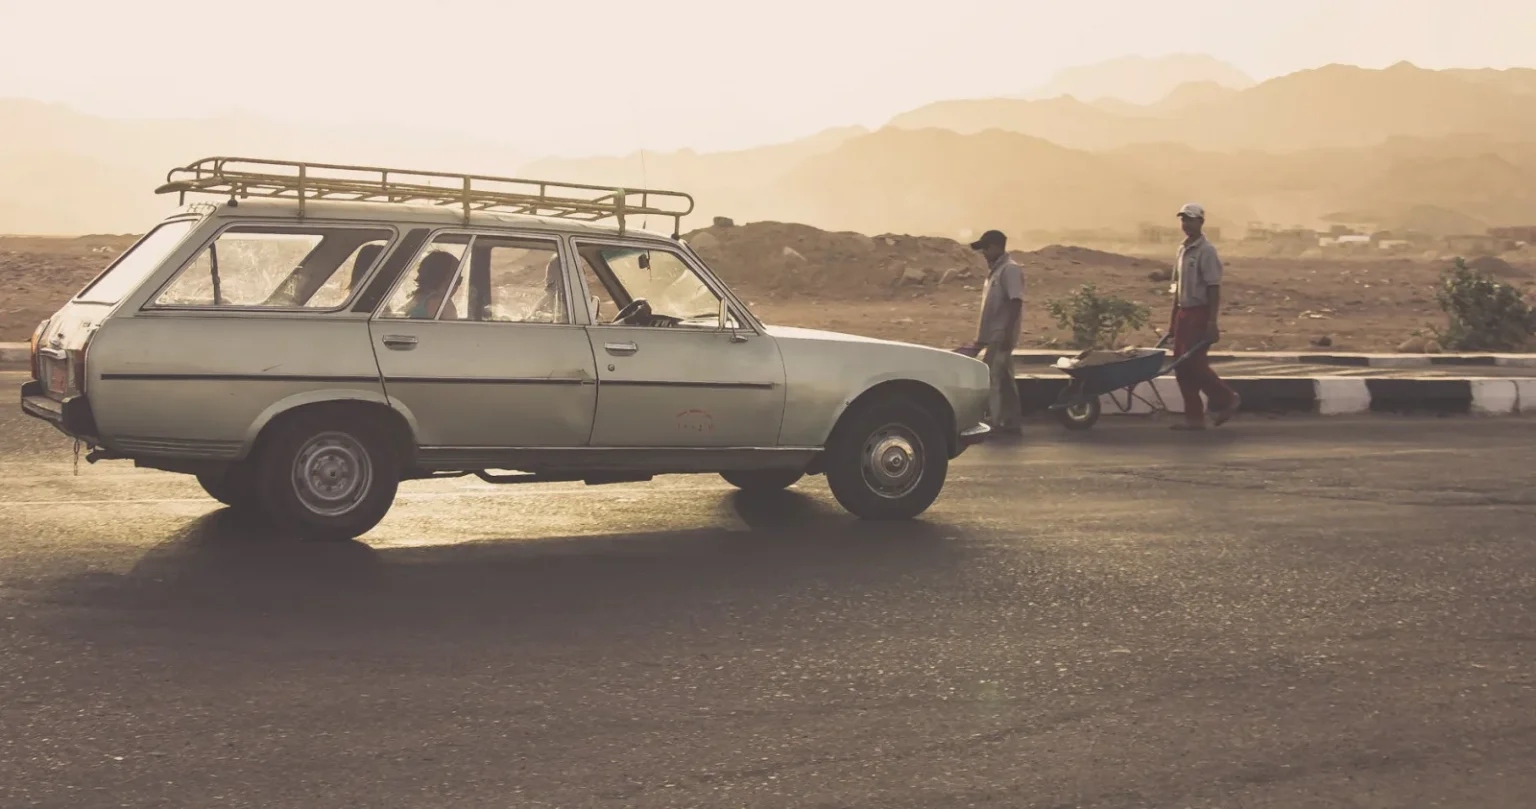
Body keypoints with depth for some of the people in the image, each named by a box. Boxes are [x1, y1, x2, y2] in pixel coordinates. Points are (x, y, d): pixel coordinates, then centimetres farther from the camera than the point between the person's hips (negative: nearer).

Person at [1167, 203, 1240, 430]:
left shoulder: (1206, 251, -12)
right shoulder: (1182, 250, 14)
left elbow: (1214, 289, -16)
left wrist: (1212, 322, -21)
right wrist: (1173, 319, 18)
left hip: (1200, 314, -9)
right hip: (1184, 313, 9)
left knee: (1194, 363, -9)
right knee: (1181, 365, 5)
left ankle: (1226, 399, 9)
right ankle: (1193, 417, 10)